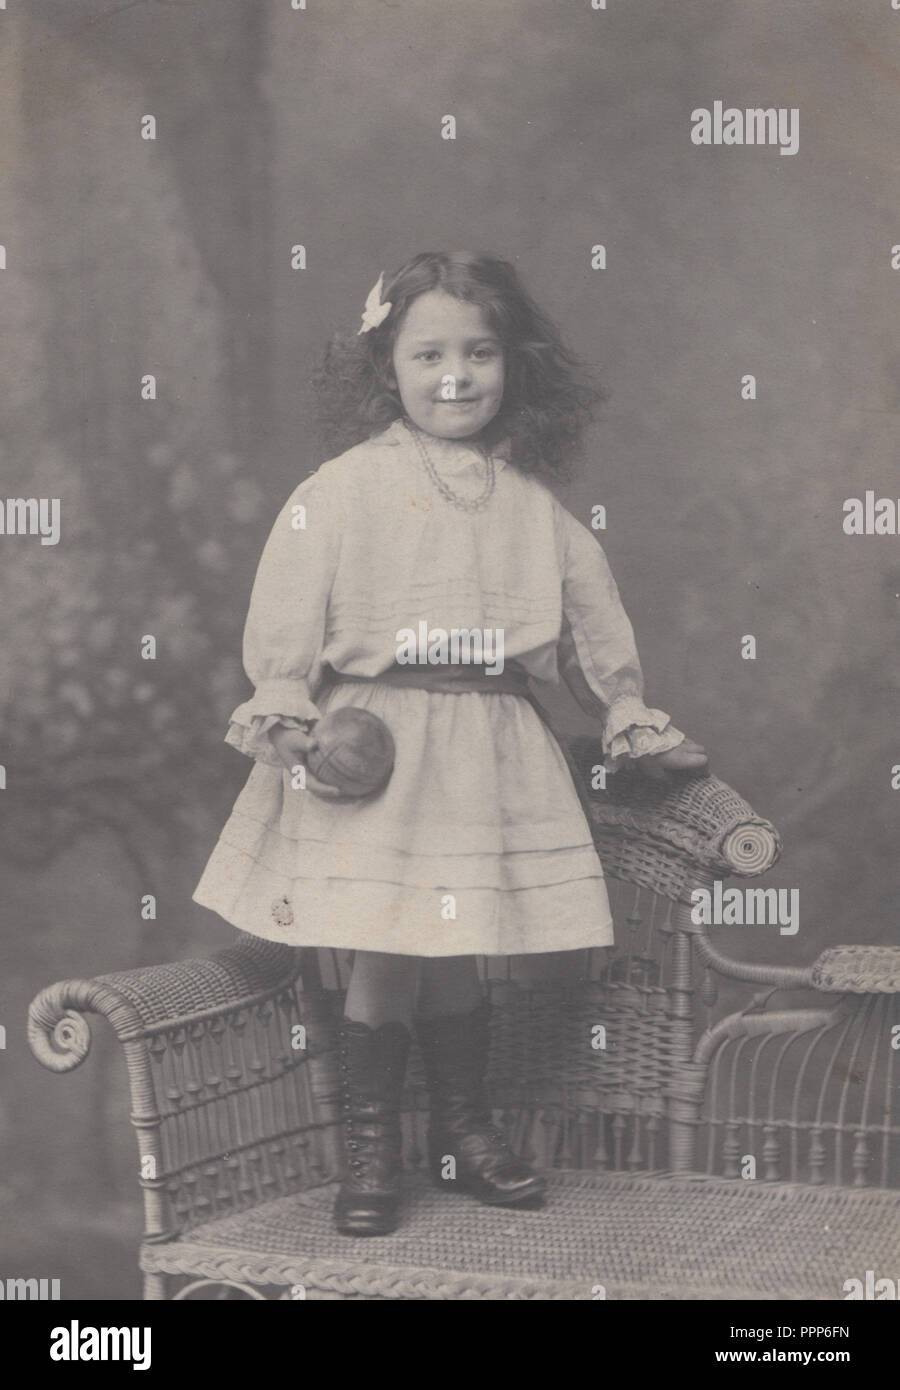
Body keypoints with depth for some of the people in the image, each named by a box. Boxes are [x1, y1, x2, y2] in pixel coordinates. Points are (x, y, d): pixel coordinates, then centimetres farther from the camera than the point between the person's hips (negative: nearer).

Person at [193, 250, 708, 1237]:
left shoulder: (530, 501, 9)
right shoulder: (344, 489, -4)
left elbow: (590, 618, 17)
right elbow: (287, 617, -6)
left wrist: (630, 719, 20)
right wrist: (283, 711, -15)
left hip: (488, 748, 3)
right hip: (374, 746, -3)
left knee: (454, 951, 11)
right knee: (384, 953, -2)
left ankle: (464, 1129, 28)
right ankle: (369, 1150, 14)